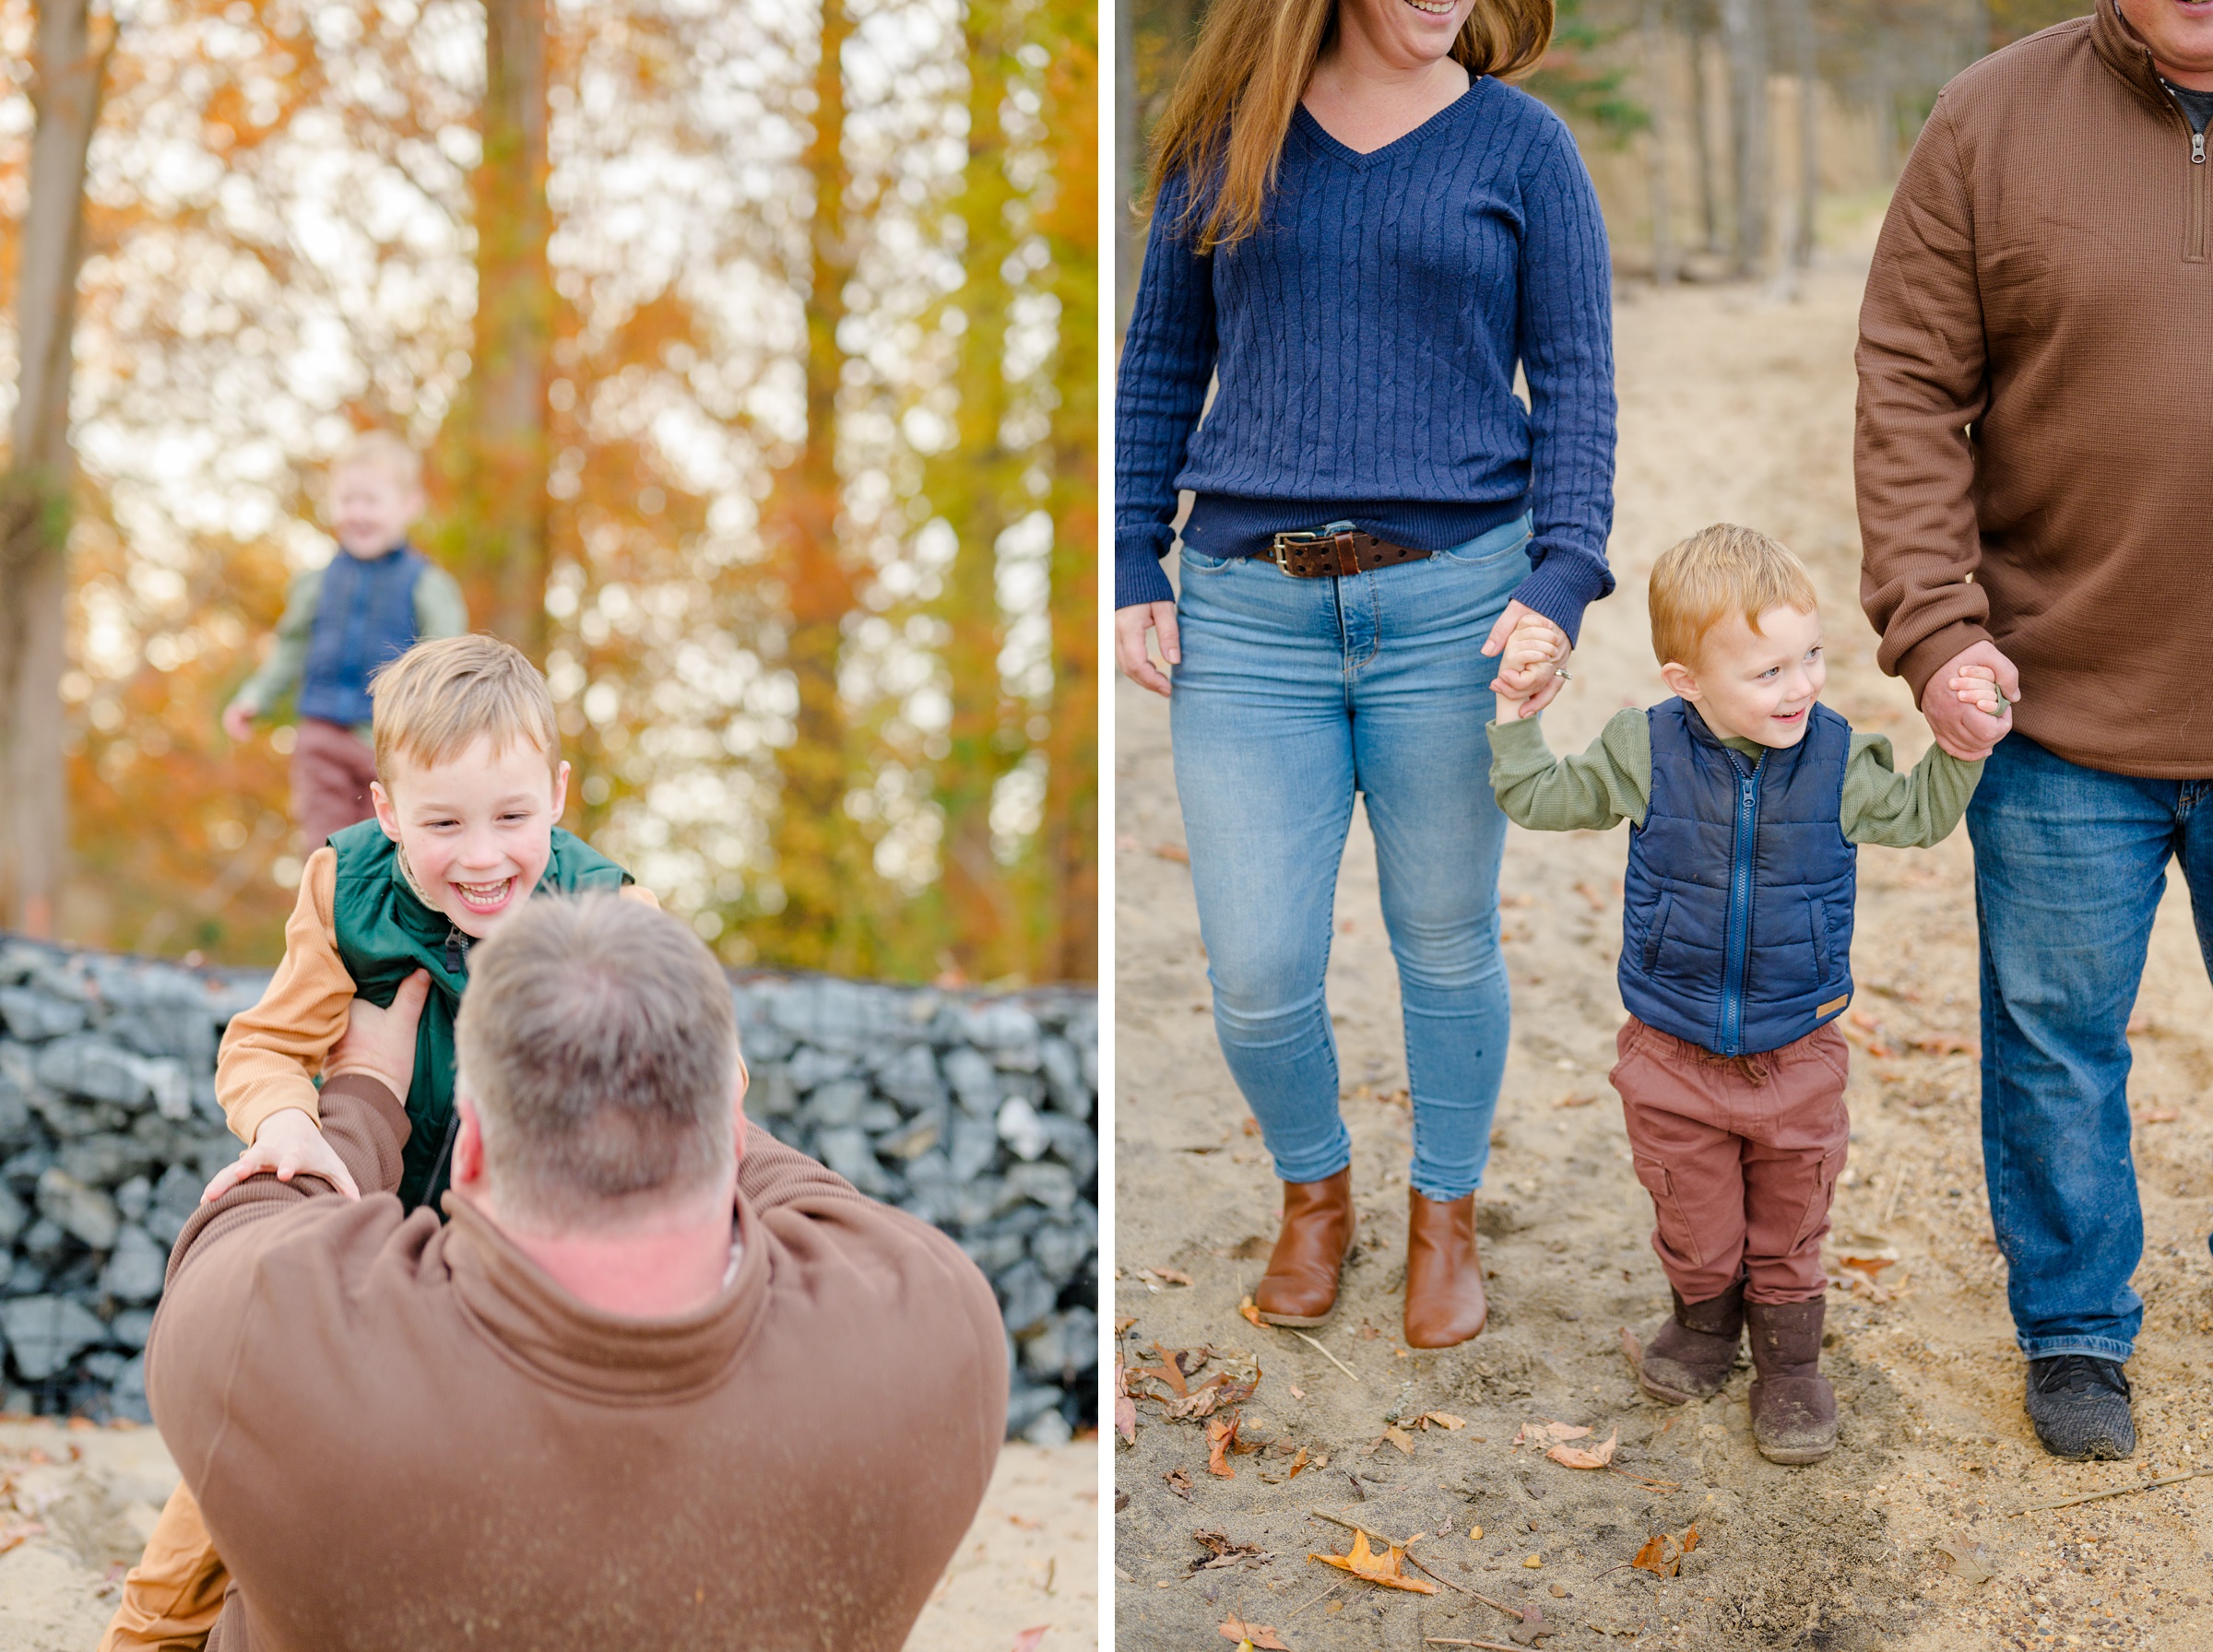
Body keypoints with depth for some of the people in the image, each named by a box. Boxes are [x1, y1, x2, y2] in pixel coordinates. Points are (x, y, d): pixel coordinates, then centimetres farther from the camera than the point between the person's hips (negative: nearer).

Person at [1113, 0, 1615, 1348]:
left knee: (1447, 943, 10)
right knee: (1257, 974, 1)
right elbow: (1163, 365, 13)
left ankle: (1445, 1215, 33)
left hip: (1451, 602, -1)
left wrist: (1561, 579, -12)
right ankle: (1315, 1192, 30)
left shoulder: (1520, 144, 4)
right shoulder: (1228, 136, 8)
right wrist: (1130, 570, 5)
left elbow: (1576, 377, 1)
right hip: (1248, 613, 1)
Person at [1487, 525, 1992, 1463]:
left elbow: (1919, 816, 8)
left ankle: (1789, 1366, 34)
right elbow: (1540, 800, 0)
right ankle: (1704, 1321, 44)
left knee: (1788, 1233, 14)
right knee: (1694, 1226, 16)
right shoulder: (1645, 754, -12)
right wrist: (1516, 712, -11)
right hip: (1674, 1059, 0)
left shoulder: (1839, 761, -9)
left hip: (1797, 1057, 1)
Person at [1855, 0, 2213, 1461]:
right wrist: (1935, 628, -12)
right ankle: (2076, 1334, 29)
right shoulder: (1996, 120, -3)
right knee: (2058, 1045, 11)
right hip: (2065, 707, -1)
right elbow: (1909, 394, -4)